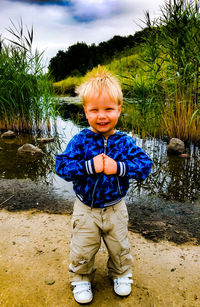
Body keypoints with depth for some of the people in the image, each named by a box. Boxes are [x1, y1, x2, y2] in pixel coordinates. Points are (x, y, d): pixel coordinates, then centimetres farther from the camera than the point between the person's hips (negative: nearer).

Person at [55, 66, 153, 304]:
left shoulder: (124, 142, -11)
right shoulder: (80, 140, -15)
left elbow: (145, 165, -16)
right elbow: (62, 165, -21)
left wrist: (119, 167, -31)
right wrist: (89, 166, -33)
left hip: (115, 208, 2)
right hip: (86, 209, -1)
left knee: (119, 248, 22)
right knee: (82, 250, 15)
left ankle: (121, 274, 51)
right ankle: (81, 278, 44)